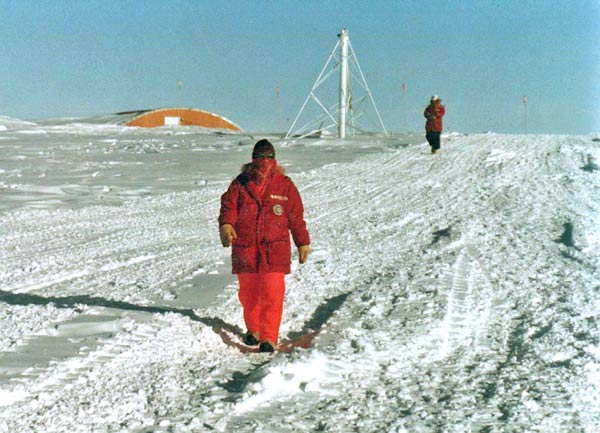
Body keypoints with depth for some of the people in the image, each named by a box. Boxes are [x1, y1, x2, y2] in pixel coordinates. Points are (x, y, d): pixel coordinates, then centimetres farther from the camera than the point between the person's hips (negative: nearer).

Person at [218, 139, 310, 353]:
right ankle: (253, 330, 33)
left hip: (275, 249, -2)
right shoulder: (240, 184, 3)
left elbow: (296, 217, 9)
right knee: (248, 292, 13)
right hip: (245, 247, 2)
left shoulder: (285, 185, 3)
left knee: (272, 294, -11)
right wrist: (225, 225, -24)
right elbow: (228, 207, -2)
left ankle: (269, 339, -8)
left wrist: (303, 242, 14)